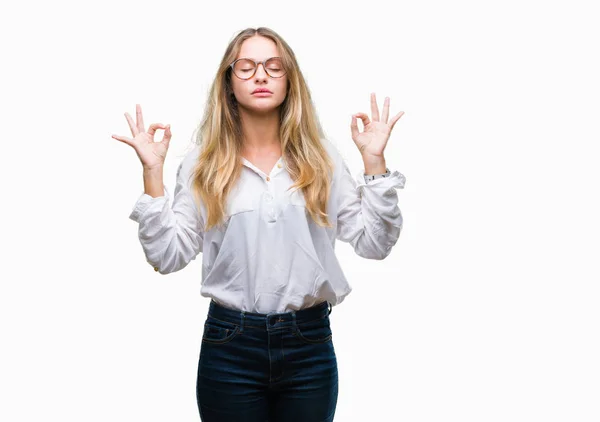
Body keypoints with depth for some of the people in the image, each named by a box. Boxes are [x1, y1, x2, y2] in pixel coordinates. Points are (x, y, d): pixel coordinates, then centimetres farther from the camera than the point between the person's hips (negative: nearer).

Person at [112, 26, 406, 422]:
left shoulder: (320, 157, 4)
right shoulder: (204, 163, 1)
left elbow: (374, 243, 1)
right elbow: (168, 256, -4)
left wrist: (374, 160, -5)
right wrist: (153, 171, -9)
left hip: (310, 344, 1)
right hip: (230, 345, -1)